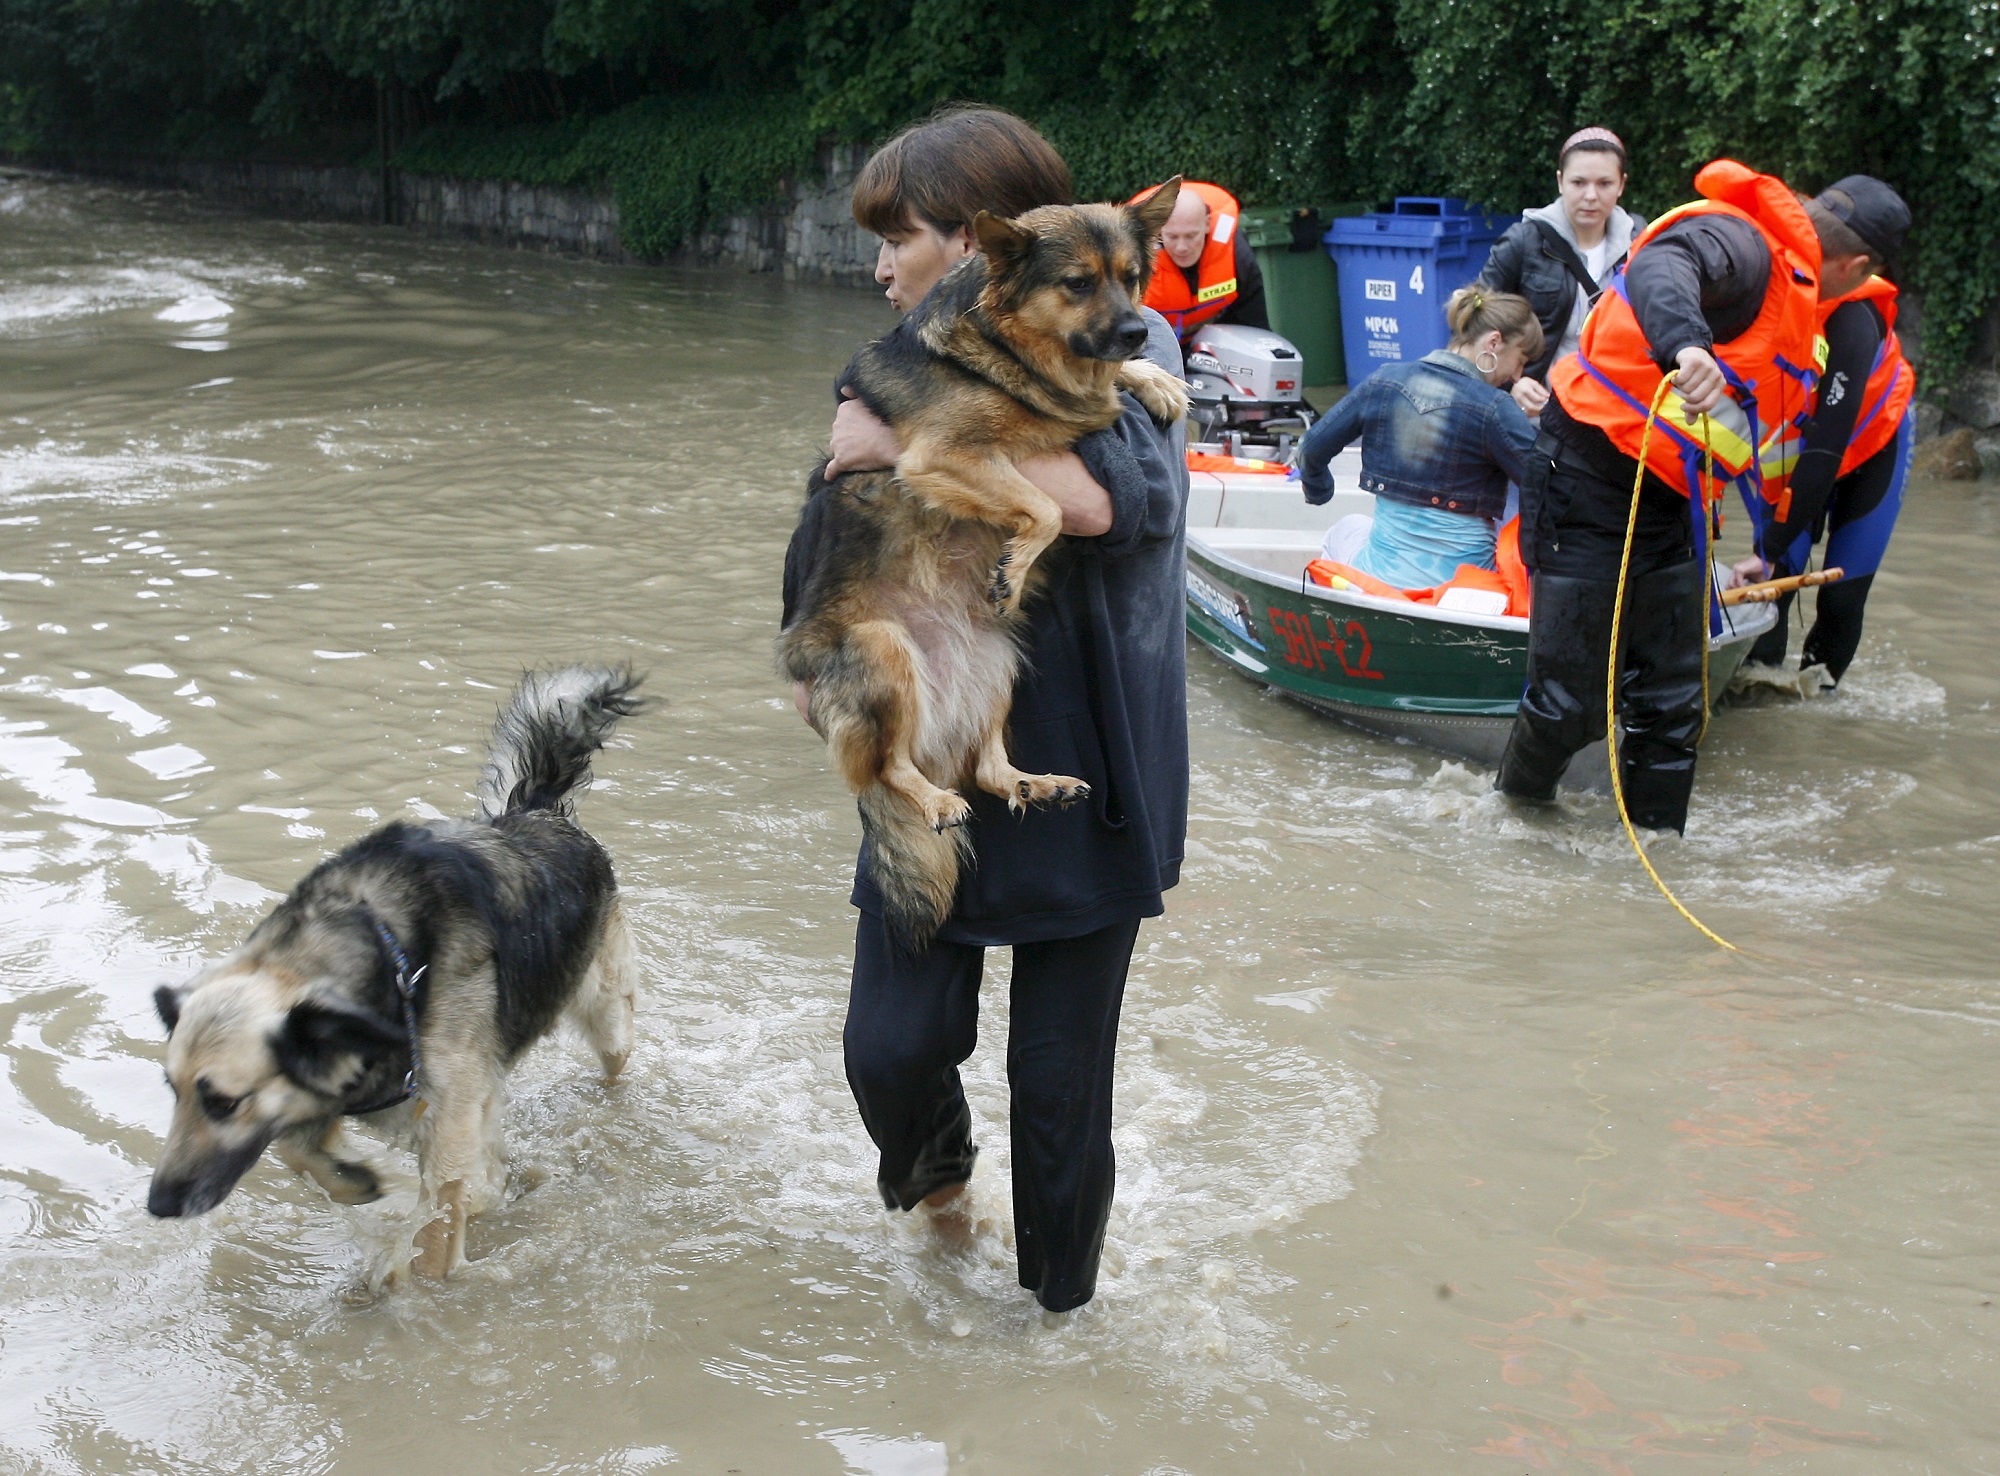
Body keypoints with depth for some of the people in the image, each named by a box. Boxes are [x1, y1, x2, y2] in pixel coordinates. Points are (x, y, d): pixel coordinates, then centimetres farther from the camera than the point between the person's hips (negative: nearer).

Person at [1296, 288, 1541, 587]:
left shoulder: (1383, 381, 1)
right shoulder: (1492, 408, -14)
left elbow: (1313, 449, 12)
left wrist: (1317, 491, 32)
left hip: (1380, 573, 4)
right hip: (1459, 582, -4)